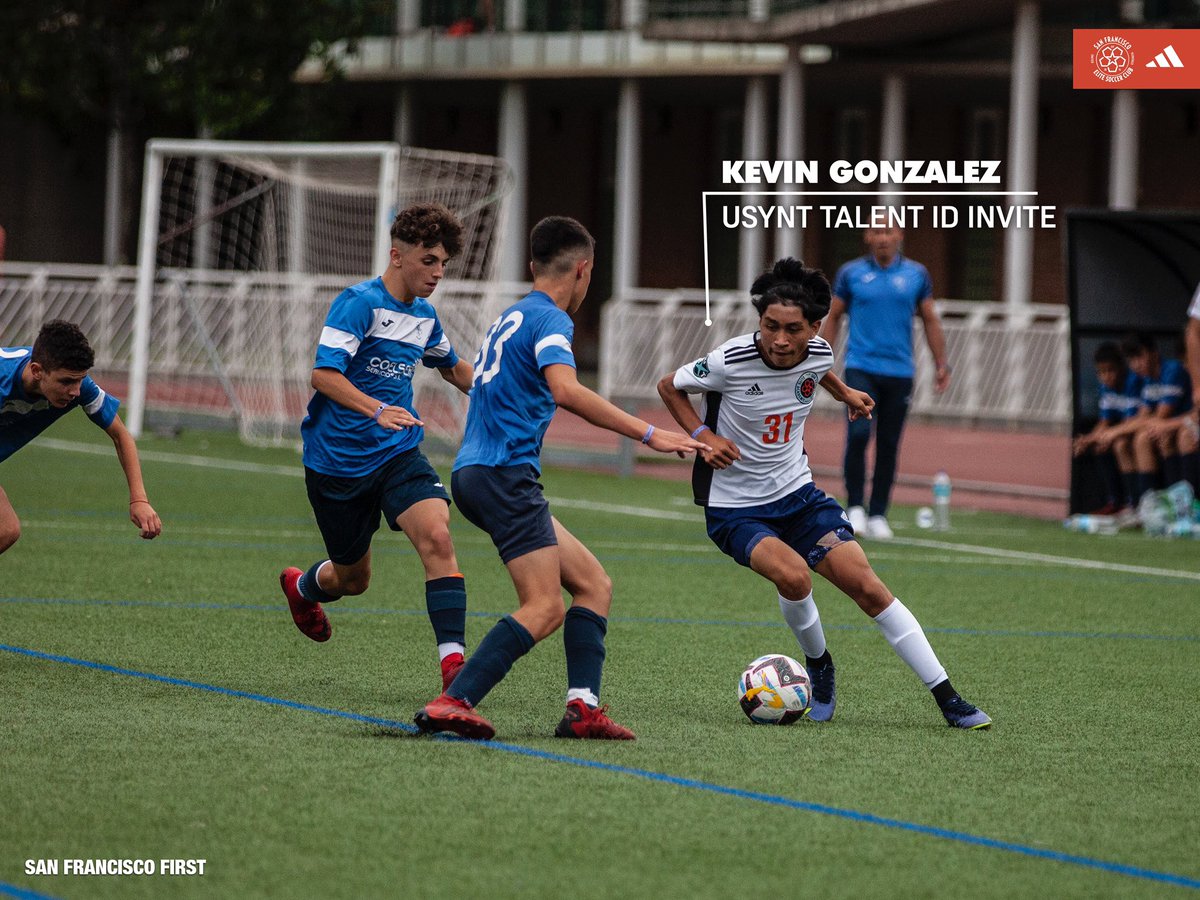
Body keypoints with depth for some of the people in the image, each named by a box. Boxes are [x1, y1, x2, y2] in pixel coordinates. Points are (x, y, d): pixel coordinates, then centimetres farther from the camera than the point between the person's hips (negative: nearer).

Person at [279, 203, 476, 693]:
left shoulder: (424, 315, 9)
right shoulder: (360, 303, -14)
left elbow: (452, 367, 31)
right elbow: (324, 374, -25)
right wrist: (378, 410, -40)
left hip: (399, 453, 5)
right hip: (338, 460, -5)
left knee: (437, 537, -23)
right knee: (352, 578, 10)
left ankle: (453, 660, -26)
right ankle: (301, 587, 47)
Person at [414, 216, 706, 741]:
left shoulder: (511, 318, 23)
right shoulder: (550, 320, -8)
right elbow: (565, 390, -26)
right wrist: (647, 434, -27)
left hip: (476, 474, 10)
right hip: (503, 474, -10)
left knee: (593, 584, 9)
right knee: (544, 607, -17)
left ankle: (583, 707, -2)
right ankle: (452, 704, -25)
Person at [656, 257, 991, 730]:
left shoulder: (819, 354, -8)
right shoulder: (732, 360, -23)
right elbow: (669, 387, -5)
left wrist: (844, 392, 8)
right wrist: (703, 436, -17)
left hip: (798, 494, 4)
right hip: (734, 508, -4)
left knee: (867, 586, -8)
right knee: (793, 575, -31)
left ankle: (946, 698, -1)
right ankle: (818, 667, 0)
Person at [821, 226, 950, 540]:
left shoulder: (916, 275, 6)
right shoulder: (851, 273, 4)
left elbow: (930, 321, 13)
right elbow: (834, 317, 10)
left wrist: (941, 365, 8)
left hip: (899, 372, 2)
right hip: (861, 368, -2)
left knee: (889, 444, 4)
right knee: (858, 434, -17)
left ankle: (878, 515, 12)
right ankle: (855, 507, -5)